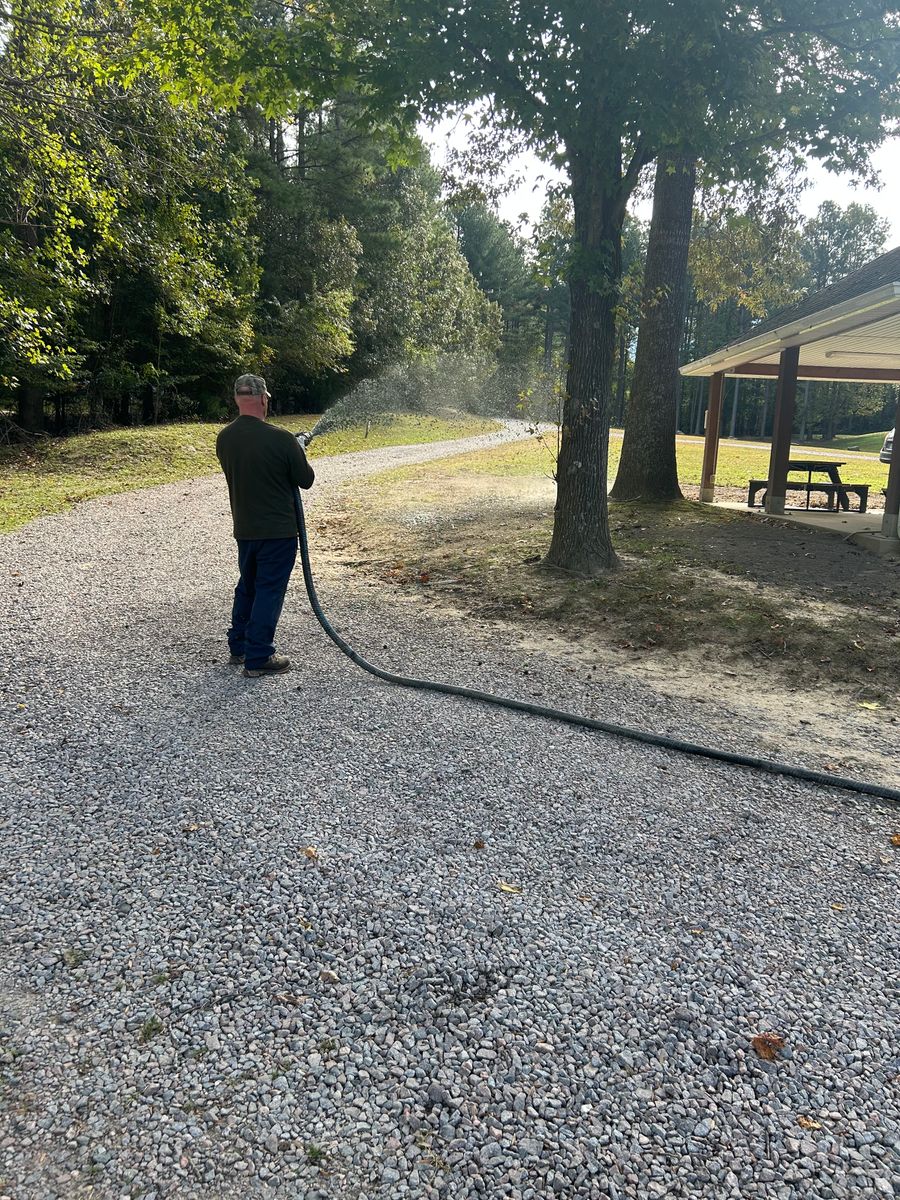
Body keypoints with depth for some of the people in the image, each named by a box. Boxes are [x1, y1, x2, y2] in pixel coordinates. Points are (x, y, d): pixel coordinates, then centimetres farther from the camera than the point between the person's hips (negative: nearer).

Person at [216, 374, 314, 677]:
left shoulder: (224, 439, -1)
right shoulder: (281, 439, -19)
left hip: (243, 528, 6)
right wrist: (298, 454, 12)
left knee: (247, 585, 21)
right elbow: (306, 480, -9)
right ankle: (258, 659, 7)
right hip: (277, 530, -6)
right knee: (269, 591, 2)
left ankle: (238, 646, 31)